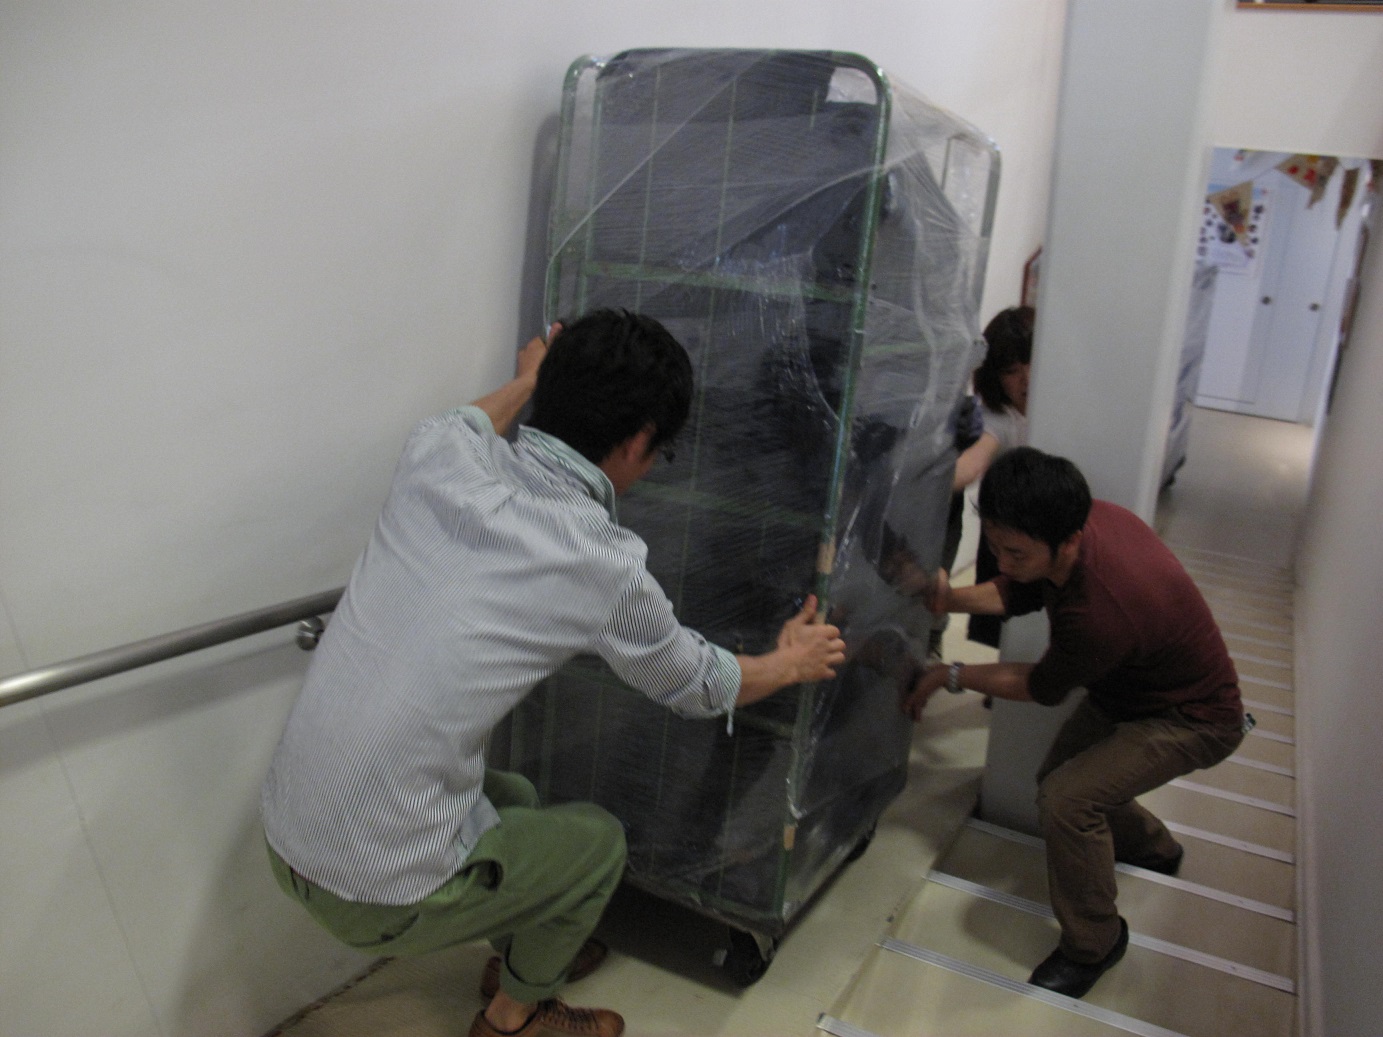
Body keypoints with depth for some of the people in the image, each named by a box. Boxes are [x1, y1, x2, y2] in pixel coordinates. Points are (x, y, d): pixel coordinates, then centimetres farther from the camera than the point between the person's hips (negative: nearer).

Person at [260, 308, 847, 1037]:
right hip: (382, 897, -6)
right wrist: (788, 664, 22)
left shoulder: (436, 458, -6)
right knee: (596, 841, 18)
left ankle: (519, 956, 54)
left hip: (282, 837, 6)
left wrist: (527, 383, 41)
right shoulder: (602, 565, -18)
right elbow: (699, 686, 3)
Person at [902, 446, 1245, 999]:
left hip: (1193, 721, -8)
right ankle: (1154, 848, 45)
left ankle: (1093, 944, 3)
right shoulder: (1075, 520, -21)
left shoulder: (1100, 612, -43)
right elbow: (1017, 592, -1)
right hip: (1127, 687, 8)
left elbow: (1041, 688, -22)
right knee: (1060, 777, 16)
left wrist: (950, 676, -12)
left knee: (1067, 798, -23)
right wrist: (951, 598, -19)